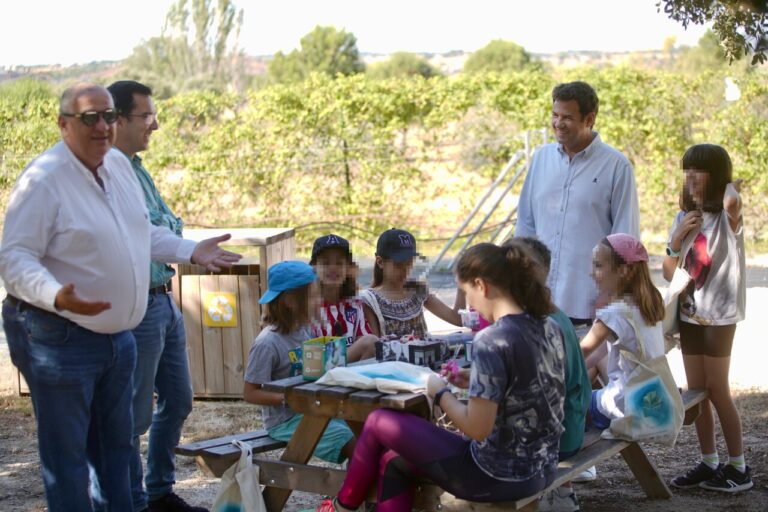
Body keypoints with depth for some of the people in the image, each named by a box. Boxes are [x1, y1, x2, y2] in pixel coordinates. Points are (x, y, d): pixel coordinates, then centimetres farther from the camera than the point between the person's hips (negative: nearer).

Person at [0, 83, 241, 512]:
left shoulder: (120, 165, 7)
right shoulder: (43, 179, -18)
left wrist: (191, 251, 13)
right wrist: (57, 296, -39)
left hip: (117, 333, 8)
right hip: (58, 339, -8)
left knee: (116, 442, 21)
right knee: (67, 453, 2)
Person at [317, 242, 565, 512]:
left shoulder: (491, 341, -25)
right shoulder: (549, 328, 1)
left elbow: (477, 428, -24)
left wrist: (441, 393, -7)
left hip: (498, 477, -8)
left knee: (379, 422, 11)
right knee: (394, 461, 20)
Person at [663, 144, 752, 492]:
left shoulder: (727, 218, -12)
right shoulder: (683, 218, 8)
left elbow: (731, 203, -40)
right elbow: (668, 272, 6)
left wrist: (731, 186, -26)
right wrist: (678, 239, -6)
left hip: (719, 315, -6)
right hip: (689, 313, 6)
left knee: (717, 390, -1)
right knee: (696, 391, 9)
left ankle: (738, 467, 10)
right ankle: (709, 463, 19)